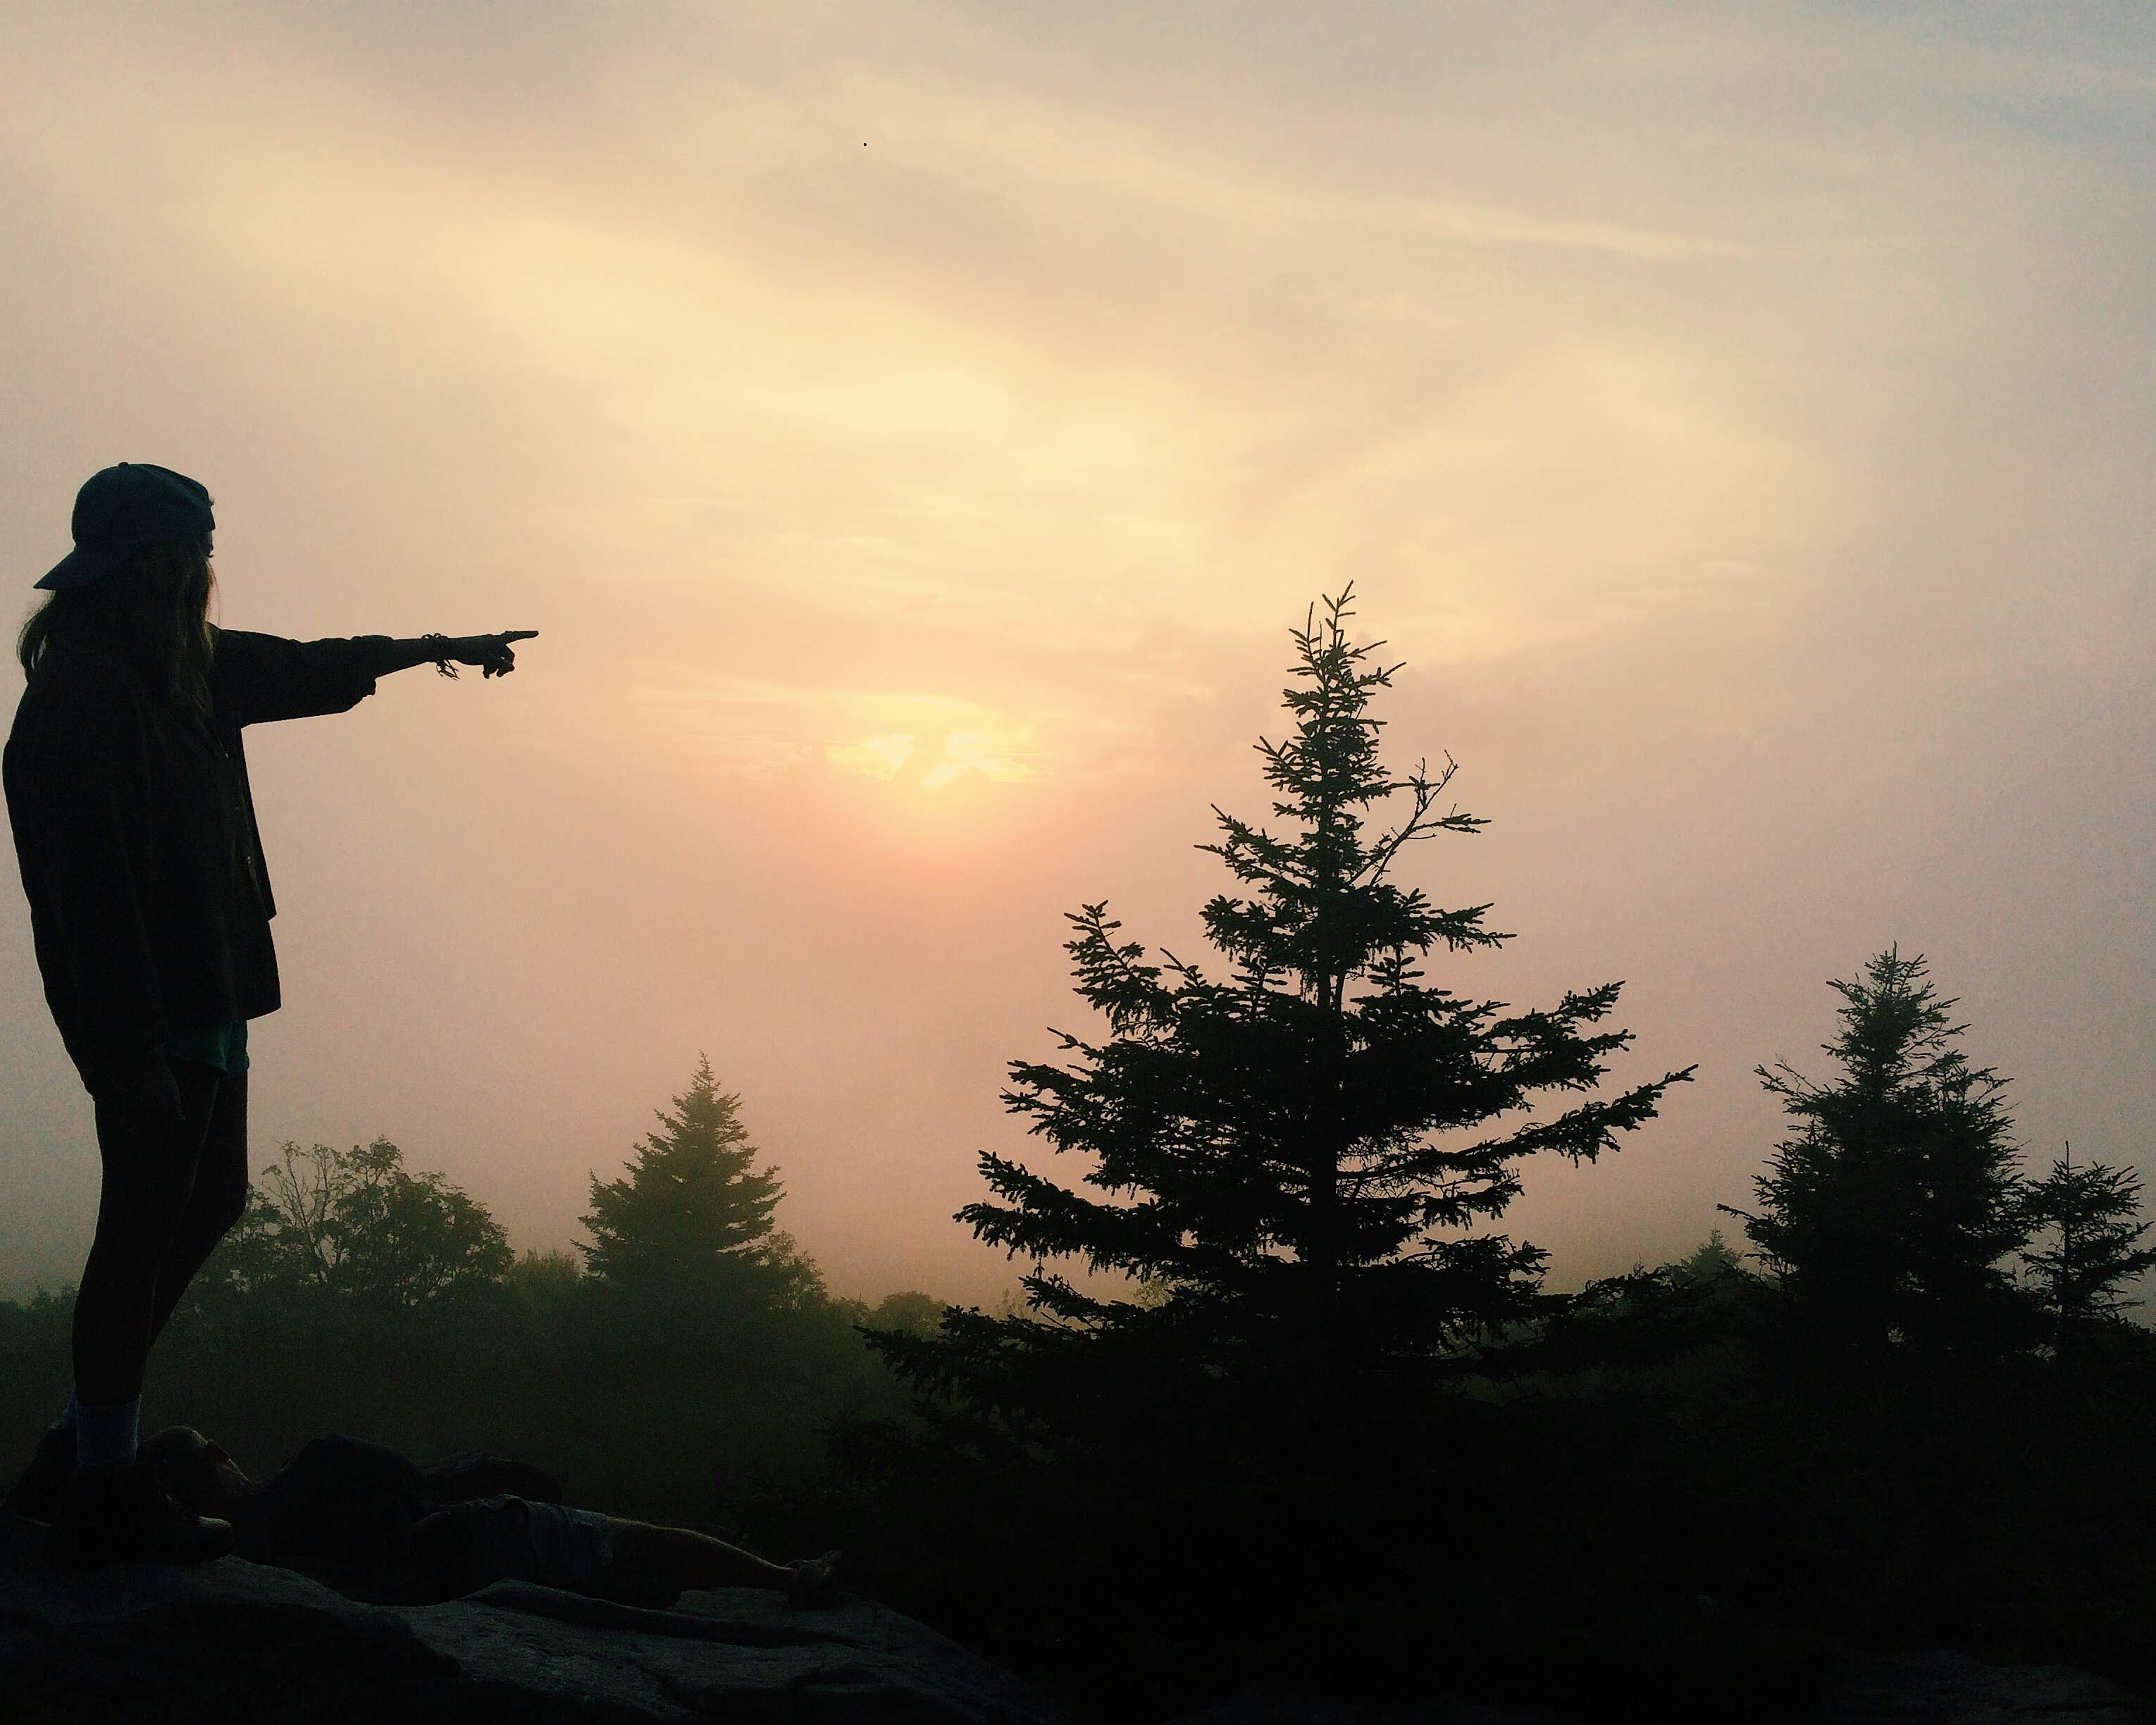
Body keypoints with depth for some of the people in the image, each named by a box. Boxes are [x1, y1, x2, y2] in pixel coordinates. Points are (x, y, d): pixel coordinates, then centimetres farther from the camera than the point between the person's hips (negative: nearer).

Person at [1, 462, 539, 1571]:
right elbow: (89, 884, -22)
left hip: (207, 994, 10)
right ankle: (101, 1491, 8)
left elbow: (298, 670, 31)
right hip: (149, 1012, -10)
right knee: (146, 1230, -3)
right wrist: (132, 1050, -25)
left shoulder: (184, 668, 12)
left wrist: (425, 649, 44)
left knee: (208, 1206, 16)